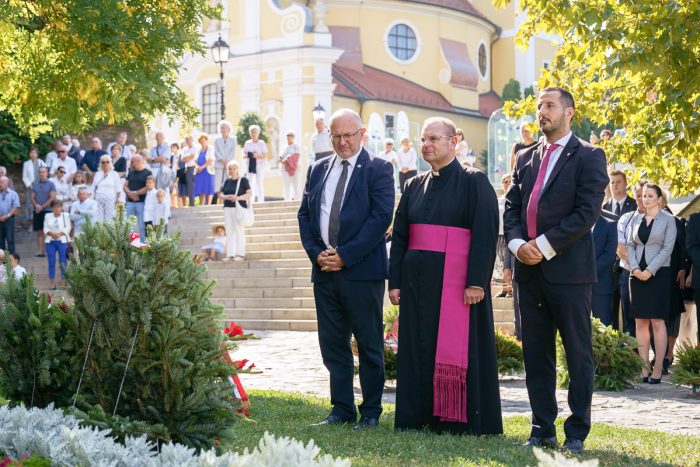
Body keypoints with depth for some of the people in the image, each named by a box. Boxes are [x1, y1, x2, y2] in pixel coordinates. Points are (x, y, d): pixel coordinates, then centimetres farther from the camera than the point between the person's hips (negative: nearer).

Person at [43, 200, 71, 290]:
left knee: (63, 262, -3)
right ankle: (52, 283, 5)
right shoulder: (48, 216, 14)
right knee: (51, 262, 1)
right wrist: (51, 233, -14)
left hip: (62, 241, -2)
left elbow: (67, 228, -3)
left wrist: (59, 234, -17)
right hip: (50, 242, 2)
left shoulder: (66, 216, 6)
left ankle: (64, 281, 3)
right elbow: (45, 228, 6)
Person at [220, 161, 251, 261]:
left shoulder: (243, 180, 0)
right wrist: (227, 197, -8)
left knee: (238, 230, -7)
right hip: (227, 208, 5)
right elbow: (221, 194, 15)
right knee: (229, 231, 2)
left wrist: (238, 197, -19)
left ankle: (240, 254, -5)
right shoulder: (227, 181, 16)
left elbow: (250, 194, -6)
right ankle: (230, 254, 3)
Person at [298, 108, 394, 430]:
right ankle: (342, 409, 17)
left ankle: (371, 412, 11)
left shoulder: (378, 170, -2)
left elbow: (381, 217, -11)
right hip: (324, 271, 5)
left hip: (362, 271, -5)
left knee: (369, 345, 2)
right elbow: (304, 214, 14)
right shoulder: (318, 170, 15)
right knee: (332, 344, 9)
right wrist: (316, 253, -2)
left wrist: (345, 256, -14)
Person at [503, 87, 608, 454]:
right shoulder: (526, 157, 16)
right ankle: (542, 428, 17)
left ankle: (576, 433, 8)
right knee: (535, 353, 9)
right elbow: (511, 207, 13)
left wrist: (545, 246, -15)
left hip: (568, 270, -6)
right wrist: (517, 243, -5)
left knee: (578, 354, 1)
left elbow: (588, 211, -11)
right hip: (529, 270, 6)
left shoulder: (588, 157, -2)